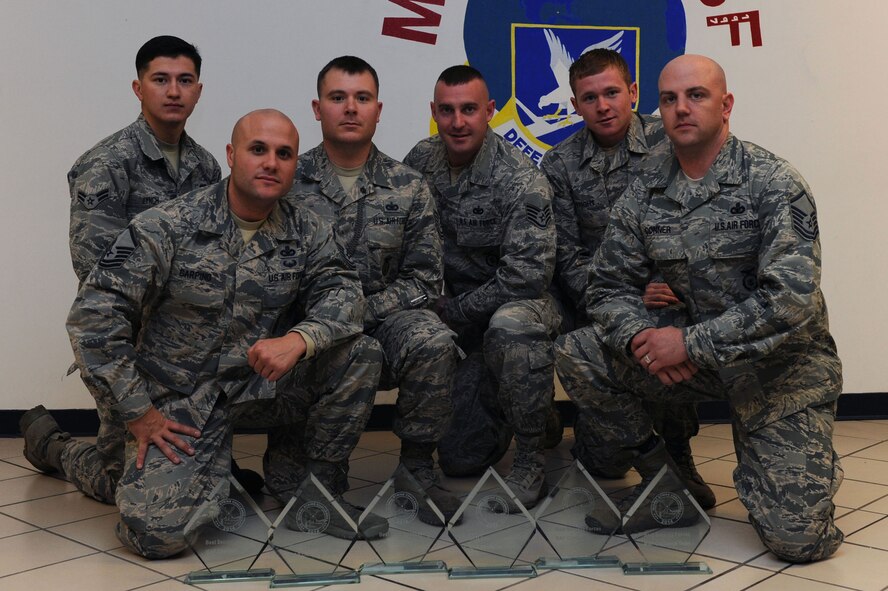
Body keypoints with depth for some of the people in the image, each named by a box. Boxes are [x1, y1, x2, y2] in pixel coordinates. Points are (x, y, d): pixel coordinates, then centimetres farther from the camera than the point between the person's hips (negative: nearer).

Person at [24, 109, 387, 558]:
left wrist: (300, 338, -29)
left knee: (360, 354, -17)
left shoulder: (305, 231, 2)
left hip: (262, 384, 4)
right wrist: (136, 412, -14)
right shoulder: (167, 227, -12)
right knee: (159, 532, -20)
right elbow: (92, 316, -14)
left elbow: (342, 291, -7)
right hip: (180, 400, -4)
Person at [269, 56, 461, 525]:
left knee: (433, 341, -30)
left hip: (382, 318, 1)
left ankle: (416, 464, -7)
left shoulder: (408, 188, 6)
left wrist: (362, 310, -11)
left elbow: (424, 276, 3)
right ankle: (288, 457, -5)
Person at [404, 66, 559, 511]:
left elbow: (527, 275, -22)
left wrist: (455, 313, -17)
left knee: (512, 325, -39)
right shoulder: (420, 161, 0)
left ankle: (530, 457, -19)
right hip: (451, 301, 5)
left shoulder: (521, 181, -17)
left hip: (514, 301, -5)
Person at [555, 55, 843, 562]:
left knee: (795, 540, -12)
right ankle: (662, 477, 5)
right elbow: (611, 287, 2)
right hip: (700, 357, 5)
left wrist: (691, 343, -25)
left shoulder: (774, 183, -16)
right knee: (576, 355, -13)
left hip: (785, 368, -4)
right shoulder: (643, 196, -1)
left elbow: (792, 299, -25)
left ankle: (816, 467, 25)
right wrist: (640, 337, -20)